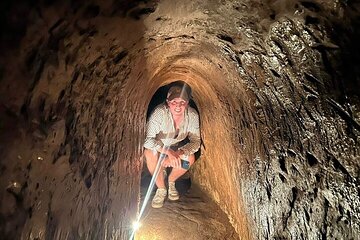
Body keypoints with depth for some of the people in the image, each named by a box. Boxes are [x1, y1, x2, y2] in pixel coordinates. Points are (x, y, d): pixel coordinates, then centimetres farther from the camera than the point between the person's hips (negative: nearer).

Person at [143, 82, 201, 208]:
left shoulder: (192, 115, -25)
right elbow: (148, 139, -35)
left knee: (190, 158, -25)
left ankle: (171, 181, 6)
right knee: (150, 154, -35)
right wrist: (169, 152, -49)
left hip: (177, 146, 3)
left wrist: (179, 153, -39)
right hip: (156, 145, -2)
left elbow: (196, 141, -20)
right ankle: (161, 189, -11)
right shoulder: (159, 112, -35)